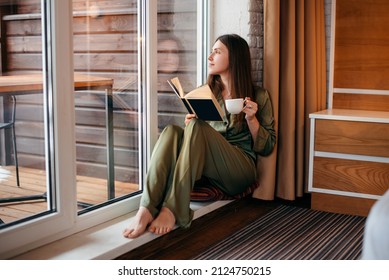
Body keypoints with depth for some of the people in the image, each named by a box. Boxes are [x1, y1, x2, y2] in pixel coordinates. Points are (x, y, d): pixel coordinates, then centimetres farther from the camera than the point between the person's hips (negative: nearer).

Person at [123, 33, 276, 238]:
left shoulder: (258, 96, 9)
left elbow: (266, 147, 7)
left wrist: (251, 118, -9)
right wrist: (189, 124, -1)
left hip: (239, 170, -4)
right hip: (203, 166, 4)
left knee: (198, 127, -30)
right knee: (172, 131, -26)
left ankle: (172, 210, -41)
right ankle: (146, 209, -42)